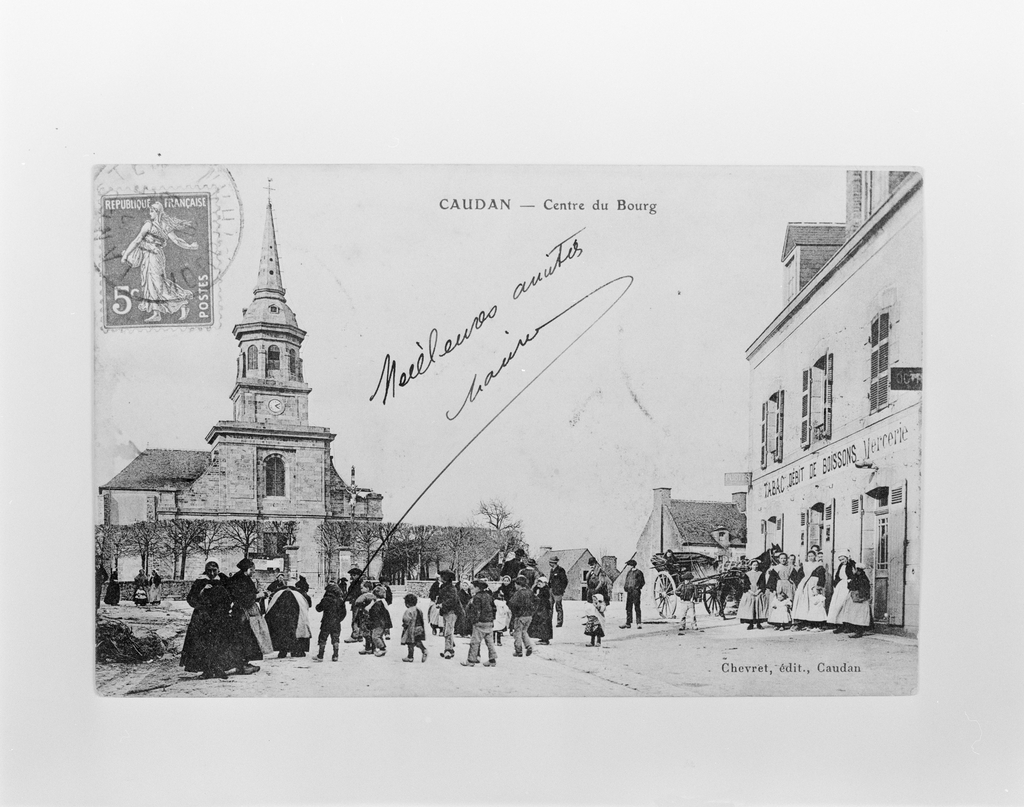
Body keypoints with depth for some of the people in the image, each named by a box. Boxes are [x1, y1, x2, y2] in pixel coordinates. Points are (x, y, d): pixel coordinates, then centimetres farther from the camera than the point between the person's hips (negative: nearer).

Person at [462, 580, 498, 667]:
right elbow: (493, 609, 15)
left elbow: (476, 611, -16)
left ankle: (471, 660, 3)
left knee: (475, 642, -1)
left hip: (480, 623, -8)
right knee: (490, 642, 11)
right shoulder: (489, 596, 11)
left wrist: (473, 621, -8)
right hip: (490, 622, 8)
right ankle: (492, 659, 11)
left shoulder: (477, 597, -12)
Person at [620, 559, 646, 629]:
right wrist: (625, 587, 7)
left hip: (635, 591, -7)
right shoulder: (629, 572, 16)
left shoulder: (638, 572, -5)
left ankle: (639, 623, -2)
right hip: (629, 591, 7)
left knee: (637, 607, -6)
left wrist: (637, 587, -13)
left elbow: (642, 582, -5)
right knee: (628, 607, 7)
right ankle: (628, 623, 12)